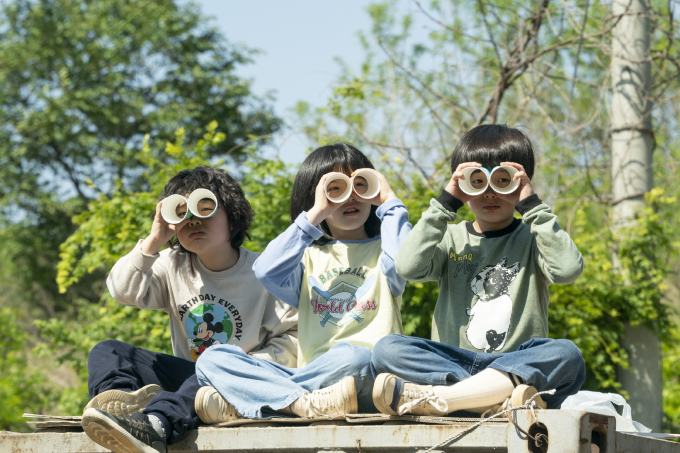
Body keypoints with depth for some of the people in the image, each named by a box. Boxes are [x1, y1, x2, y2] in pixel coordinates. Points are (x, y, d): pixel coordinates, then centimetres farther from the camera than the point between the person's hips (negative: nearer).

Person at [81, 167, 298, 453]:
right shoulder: (174, 266, 10)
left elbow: (294, 336, -3)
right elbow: (123, 292, -4)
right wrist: (152, 243, -12)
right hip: (185, 373, 5)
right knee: (106, 352, -12)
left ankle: (155, 424, -67)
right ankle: (123, 395, -49)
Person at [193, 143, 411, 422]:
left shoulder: (380, 251, 18)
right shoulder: (309, 256, 23)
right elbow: (266, 272, -1)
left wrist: (389, 202, 5)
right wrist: (315, 215, 1)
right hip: (310, 374, 3)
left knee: (351, 357, -40)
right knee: (212, 359, -15)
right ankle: (304, 403, -38)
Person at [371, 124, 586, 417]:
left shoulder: (531, 239, 12)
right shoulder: (452, 239, 16)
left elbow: (568, 269, -10)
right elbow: (408, 268, -5)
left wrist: (532, 206, -6)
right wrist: (445, 203, -1)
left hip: (518, 363, -1)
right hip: (452, 361, 1)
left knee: (567, 355, -33)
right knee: (387, 349, -24)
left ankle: (436, 397, -43)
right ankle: (499, 397, -41)